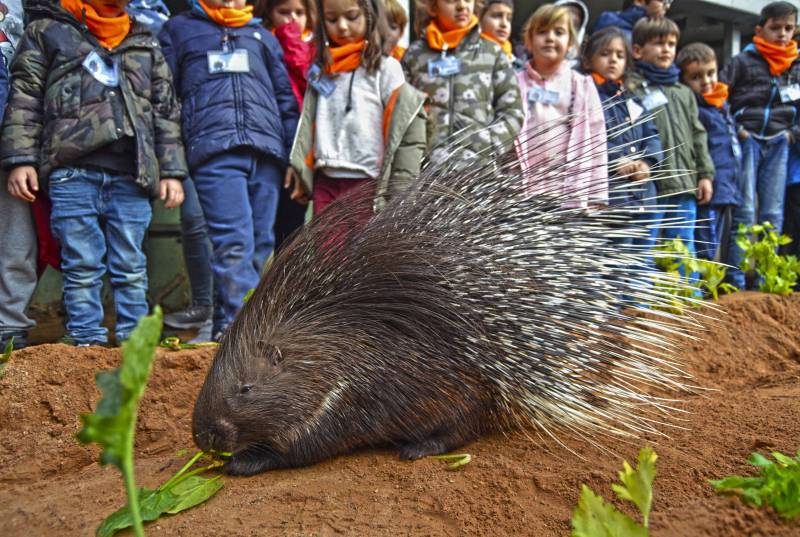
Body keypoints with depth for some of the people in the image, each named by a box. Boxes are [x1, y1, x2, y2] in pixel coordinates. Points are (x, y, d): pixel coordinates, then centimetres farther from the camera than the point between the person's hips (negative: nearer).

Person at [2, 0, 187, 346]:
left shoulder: (145, 44, 23)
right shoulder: (47, 29, 16)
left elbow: (166, 112, 19)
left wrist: (172, 171, 10)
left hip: (131, 174, 2)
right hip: (72, 171, -2)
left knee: (130, 265, 3)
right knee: (82, 265, -1)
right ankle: (86, 341, 6)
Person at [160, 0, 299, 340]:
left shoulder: (262, 35, 28)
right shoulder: (179, 28, 22)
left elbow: (286, 99, 24)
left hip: (267, 151, 3)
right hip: (214, 151, -3)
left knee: (260, 244, -1)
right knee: (234, 242, -18)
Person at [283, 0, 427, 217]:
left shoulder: (385, 68, -3)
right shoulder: (320, 70, 13)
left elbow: (407, 133, -8)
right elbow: (308, 126, 15)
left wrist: (398, 195, -13)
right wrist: (300, 173, 7)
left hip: (368, 185, -5)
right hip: (325, 183, 5)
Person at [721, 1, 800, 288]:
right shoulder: (743, 61, -1)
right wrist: (735, 129, -10)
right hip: (747, 141, -4)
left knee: (773, 214, 5)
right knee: (744, 212, -3)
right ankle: (737, 280, 2)